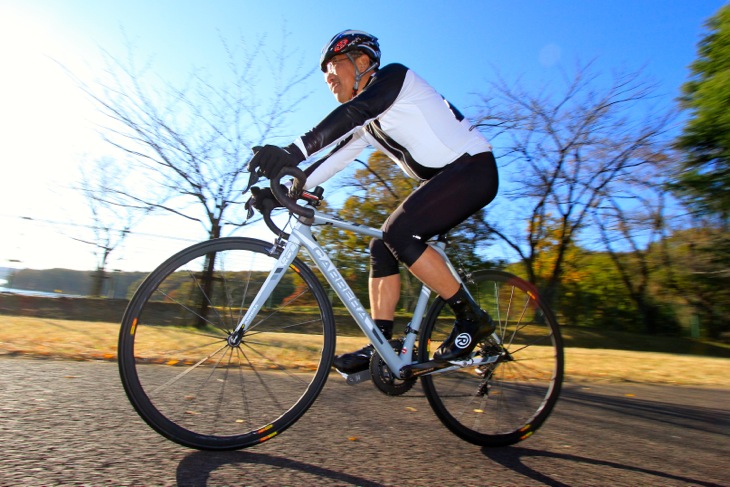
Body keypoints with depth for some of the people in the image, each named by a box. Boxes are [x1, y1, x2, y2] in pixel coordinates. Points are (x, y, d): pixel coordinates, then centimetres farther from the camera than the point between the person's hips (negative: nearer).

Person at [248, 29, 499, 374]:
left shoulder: (393, 74, -7)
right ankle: (379, 348, 1)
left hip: (472, 167, -8)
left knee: (398, 232, -25)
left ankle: (472, 319, -13)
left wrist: (295, 150, -39)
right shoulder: (368, 125, 16)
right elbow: (335, 160, 7)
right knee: (382, 248, -3)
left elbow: (355, 110, -27)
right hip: (441, 179, 9)